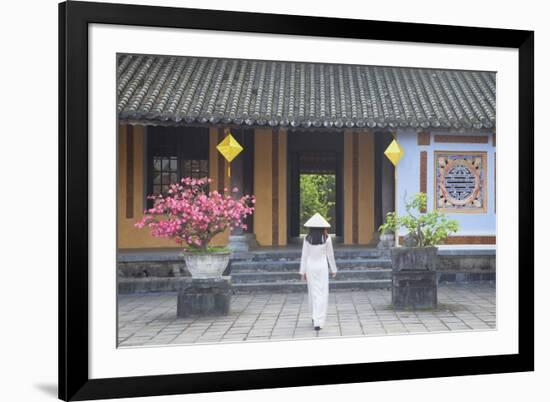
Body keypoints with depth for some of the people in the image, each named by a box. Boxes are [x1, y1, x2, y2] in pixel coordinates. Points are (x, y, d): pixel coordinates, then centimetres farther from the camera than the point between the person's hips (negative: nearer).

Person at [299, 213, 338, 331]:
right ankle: (318, 322, -10)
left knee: (312, 293, 18)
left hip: (310, 268, 2)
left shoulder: (307, 239, -4)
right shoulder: (326, 238, -7)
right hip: (322, 268, -2)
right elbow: (330, 255, 0)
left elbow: (304, 256, -3)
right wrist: (333, 269, 11)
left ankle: (314, 317, 33)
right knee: (322, 294, -1)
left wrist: (303, 272, 3)